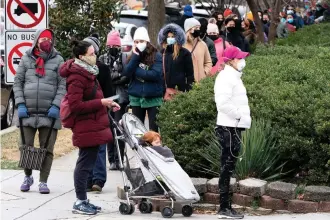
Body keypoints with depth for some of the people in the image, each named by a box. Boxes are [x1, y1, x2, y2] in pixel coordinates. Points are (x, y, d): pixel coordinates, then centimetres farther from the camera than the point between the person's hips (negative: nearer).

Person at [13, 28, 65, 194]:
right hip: (27, 112, 1)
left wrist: (56, 106, -10)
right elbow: (18, 82, 8)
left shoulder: (58, 60, 4)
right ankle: (27, 177, 25)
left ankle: (43, 182, 8)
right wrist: (20, 104, -3)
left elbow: (63, 86, 1)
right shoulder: (26, 59, 8)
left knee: (47, 149, 0)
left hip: (49, 113, -1)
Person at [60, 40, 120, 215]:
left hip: (93, 126, 10)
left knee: (87, 163, 13)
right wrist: (101, 103, -22)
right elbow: (76, 106, -23)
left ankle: (83, 201, 20)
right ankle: (80, 202, 2)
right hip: (87, 127, -10)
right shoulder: (77, 77, -18)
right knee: (85, 163, -4)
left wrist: (107, 103, 12)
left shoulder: (87, 72, 14)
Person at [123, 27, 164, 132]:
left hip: (153, 98, -4)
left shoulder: (156, 56, -5)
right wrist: (135, 56, -13)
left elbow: (156, 75, -19)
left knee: (154, 129, 0)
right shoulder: (133, 56, 8)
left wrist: (136, 71, -11)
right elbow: (126, 73, -6)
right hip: (136, 98, 4)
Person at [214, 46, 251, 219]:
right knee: (227, 167, -8)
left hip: (234, 128, 10)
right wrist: (239, 115, -15)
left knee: (228, 168, 11)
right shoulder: (226, 77, -13)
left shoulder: (233, 77, 19)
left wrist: (243, 116, 10)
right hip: (229, 128, -10)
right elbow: (223, 103, -23)